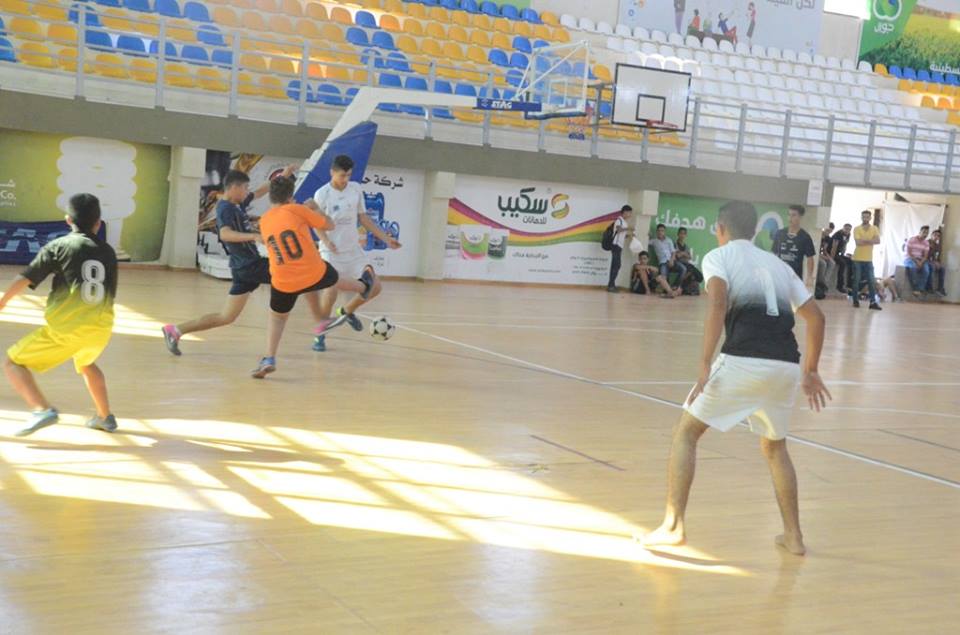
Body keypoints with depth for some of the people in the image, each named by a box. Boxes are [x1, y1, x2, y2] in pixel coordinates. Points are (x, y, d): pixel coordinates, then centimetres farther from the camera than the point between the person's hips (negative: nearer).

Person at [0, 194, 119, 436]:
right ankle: (105, 417, 40)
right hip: (101, 329, 5)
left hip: (66, 327, -5)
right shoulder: (108, 252, 14)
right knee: (86, 364, 37)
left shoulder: (59, 246, 2)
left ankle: (43, 409, -13)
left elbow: (25, 279, 0)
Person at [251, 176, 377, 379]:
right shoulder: (297, 210, -7)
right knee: (333, 278, 31)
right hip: (314, 273, -2)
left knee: (277, 318, 21)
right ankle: (363, 287, 58)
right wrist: (315, 212, 22)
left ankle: (269, 359, 7)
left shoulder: (264, 221, 6)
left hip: (284, 284, 2)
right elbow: (330, 225, 2)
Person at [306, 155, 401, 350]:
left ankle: (348, 310, 27)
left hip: (354, 250, 5)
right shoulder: (322, 194, -11)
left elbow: (364, 218, 9)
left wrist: (386, 238, 6)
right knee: (331, 291, -20)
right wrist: (327, 241, -27)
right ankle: (320, 336, -1)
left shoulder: (356, 189, 1)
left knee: (374, 287, -1)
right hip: (331, 253, -5)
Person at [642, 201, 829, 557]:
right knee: (775, 448, 28)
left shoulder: (717, 257, 10)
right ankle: (793, 535, 27)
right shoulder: (778, 264, 25)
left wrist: (705, 363, -14)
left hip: (743, 361, -5)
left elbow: (717, 304, -10)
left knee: (686, 432, 11)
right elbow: (816, 318, 23)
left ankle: (673, 527, 6)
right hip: (786, 365, 5)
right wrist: (811, 371, 30)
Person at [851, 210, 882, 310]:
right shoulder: (857, 229, -4)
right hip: (858, 259, -2)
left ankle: (873, 302, 0)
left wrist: (864, 240, -19)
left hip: (868, 259, 2)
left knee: (872, 281, -1)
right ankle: (855, 300, 12)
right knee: (856, 281, 3)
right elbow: (858, 242, -18)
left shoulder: (874, 229, 3)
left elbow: (878, 241, -13)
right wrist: (870, 240, -13)